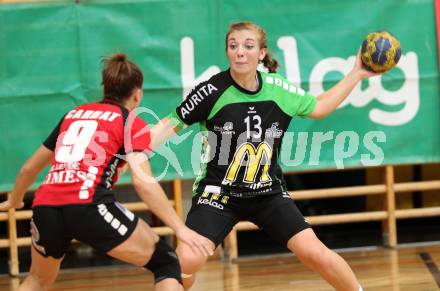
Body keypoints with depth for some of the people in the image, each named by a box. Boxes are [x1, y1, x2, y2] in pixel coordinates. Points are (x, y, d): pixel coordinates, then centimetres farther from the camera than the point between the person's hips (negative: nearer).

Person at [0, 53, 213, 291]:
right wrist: (181, 229, -8)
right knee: (166, 263, 8)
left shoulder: (73, 115, 25)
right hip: (88, 206, -5)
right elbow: (143, 181, -7)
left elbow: (29, 168, 33)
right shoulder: (132, 123, 9)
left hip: (44, 208, 6)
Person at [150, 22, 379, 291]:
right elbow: (171, 125, -5)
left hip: (268, 193, 3)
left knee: (315, 254, -9)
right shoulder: (213, 91, -14)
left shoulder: (278, 89, -2)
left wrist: (357, 74, 12)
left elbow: (318, 108, 15)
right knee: (187, 261, -24)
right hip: (218, 193, -3)